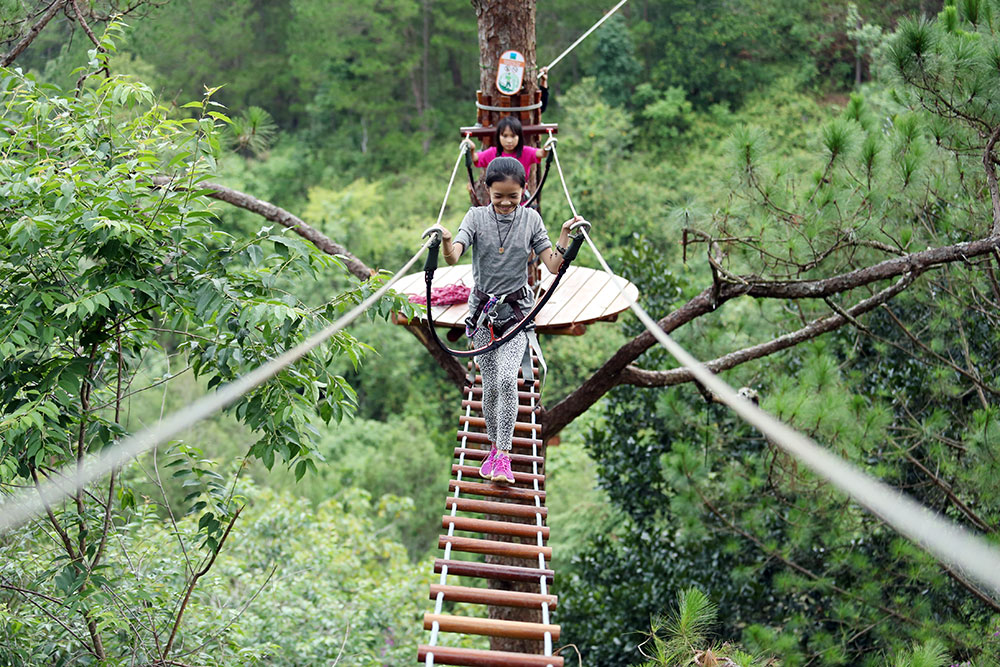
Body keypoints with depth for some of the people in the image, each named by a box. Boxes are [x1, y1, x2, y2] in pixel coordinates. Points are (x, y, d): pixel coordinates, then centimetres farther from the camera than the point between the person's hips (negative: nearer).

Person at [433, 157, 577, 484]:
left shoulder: (530, 219, -1)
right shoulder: (476, 217, -4)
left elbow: (554, 265, -4)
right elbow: (453, 257, -19)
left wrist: (565, 234, -19)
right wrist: (445, 242, -40)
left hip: (517, 309, -1)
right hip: (483, 307, 1)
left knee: (507, 378, -19)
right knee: (490, 385, 5)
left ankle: (504, 456, -14)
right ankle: (494, 446, 26)